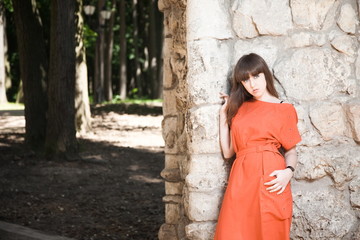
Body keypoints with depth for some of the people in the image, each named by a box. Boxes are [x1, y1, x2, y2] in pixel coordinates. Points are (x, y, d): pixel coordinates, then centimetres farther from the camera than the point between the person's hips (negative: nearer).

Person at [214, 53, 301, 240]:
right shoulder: (239, 109, 16)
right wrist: (224, 114, 13)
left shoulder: (284, 110, 4)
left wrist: (288, 172, -15)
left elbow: (291, 151, 5)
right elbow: (228, 152, 14)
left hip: (270, 180, -3)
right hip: (241, 180, 4)